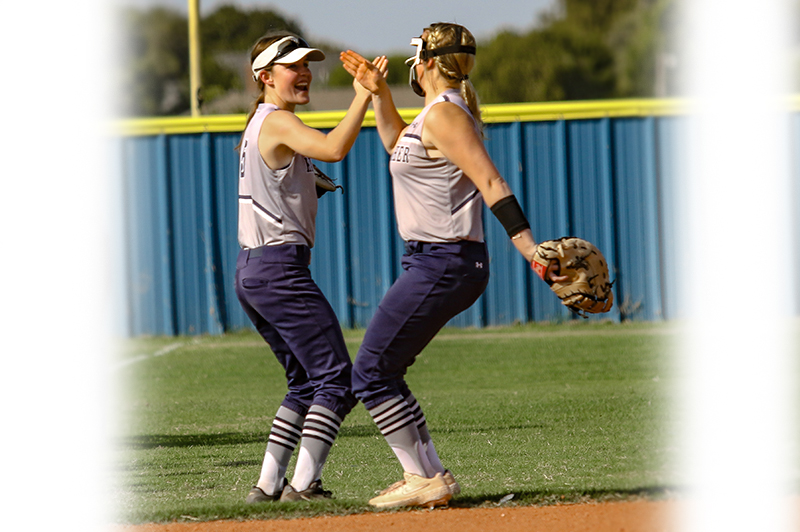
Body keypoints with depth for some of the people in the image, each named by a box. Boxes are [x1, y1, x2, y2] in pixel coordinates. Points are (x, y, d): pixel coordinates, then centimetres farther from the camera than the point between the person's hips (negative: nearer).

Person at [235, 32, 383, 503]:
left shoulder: (258, 124, 19)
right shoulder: (278, 121, -11)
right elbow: (334, 149, -28)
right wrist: (363, 96, -25)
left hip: (249, 270, 10)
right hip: (279, 268, -10)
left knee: (307, 383, 16)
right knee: (337, 377, -10)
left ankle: (269, 484, 11)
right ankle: (303, 485, -17)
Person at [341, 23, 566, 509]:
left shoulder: (444, 113, -15)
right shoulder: (438, 112, 16)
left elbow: (492, 185, -24)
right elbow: (398, 145, 37)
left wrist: (532, 251, -31)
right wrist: (379, 93, 24)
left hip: (443, 264, -10)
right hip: (441, 263, 10)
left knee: (371, 372, -7)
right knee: (381, 372, 15)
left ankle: (427, 479, -4)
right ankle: (428, 476, 18)